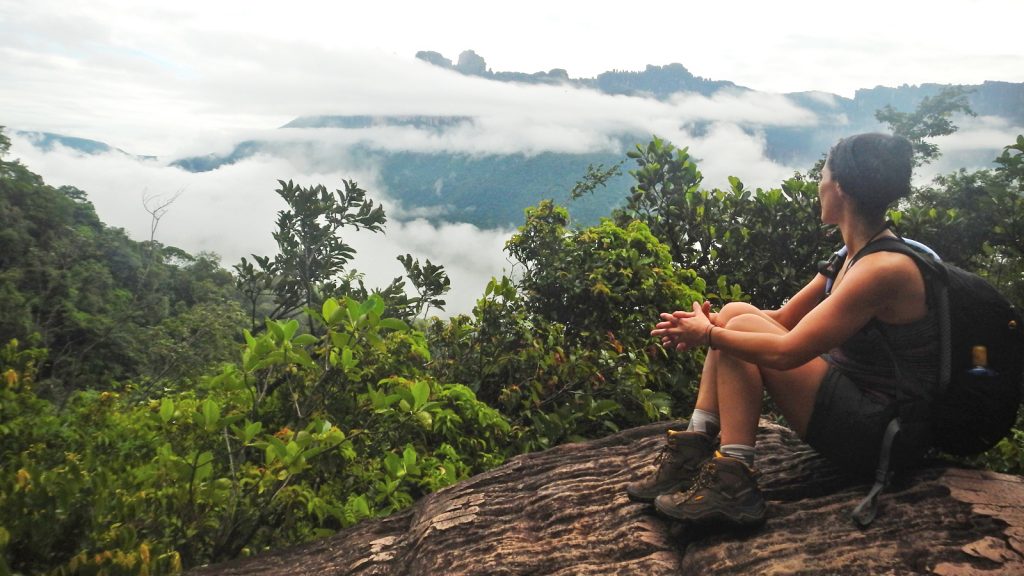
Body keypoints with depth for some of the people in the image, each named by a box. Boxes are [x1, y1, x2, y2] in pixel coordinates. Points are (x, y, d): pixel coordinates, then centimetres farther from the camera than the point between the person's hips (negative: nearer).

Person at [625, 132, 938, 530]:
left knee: (742, 326, -16)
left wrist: (709, 335, -13)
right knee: (734, 315, 2)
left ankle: (734, 483, -17)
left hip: (880, 433, -9)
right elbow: (783, 319, 10)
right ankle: (692, 452, -3)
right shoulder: (853, 255, 6)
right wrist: (708, 325, -5)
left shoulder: (884, 268, -24)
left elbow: (787, 352, -27)